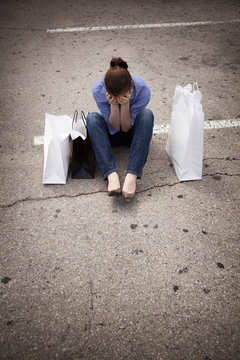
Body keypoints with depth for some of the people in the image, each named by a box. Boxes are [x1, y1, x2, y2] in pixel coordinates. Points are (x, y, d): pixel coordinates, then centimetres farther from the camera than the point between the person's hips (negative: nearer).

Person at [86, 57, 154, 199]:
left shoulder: (143, 90, -28)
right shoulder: (98, 90, -26)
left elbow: (126, 127, -22)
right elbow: (115, 128, -21)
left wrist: (125, 104, -37)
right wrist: (113, 105, -36)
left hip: (133, 132, 0)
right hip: (112, 135, 1)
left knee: (147, 114, -32)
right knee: (92, 118, -29)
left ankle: (132, 175, -41)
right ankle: (111, 174, -42)